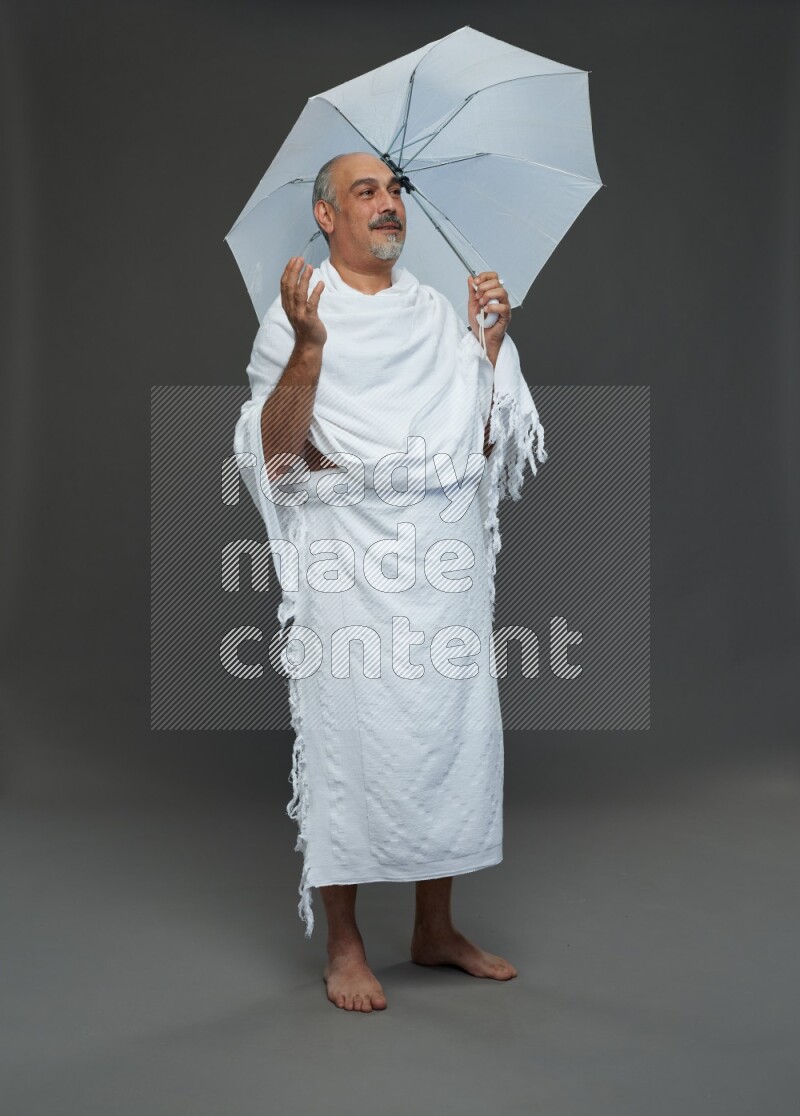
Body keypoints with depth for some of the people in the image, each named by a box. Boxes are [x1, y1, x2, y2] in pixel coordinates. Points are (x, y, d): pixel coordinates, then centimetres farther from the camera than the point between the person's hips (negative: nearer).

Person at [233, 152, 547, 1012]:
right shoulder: (296, 316, 2)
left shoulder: (438, 312, 16)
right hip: (349, 554, -4)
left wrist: (491, 341, 6)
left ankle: (435, 929, 24)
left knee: (454, 732, 7)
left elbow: (486, 439, 13)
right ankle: (344, 945, 14)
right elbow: (275, 450, -10)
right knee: (349, 737, -2)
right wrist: (309, 345, -20)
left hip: (448, 553, 5)